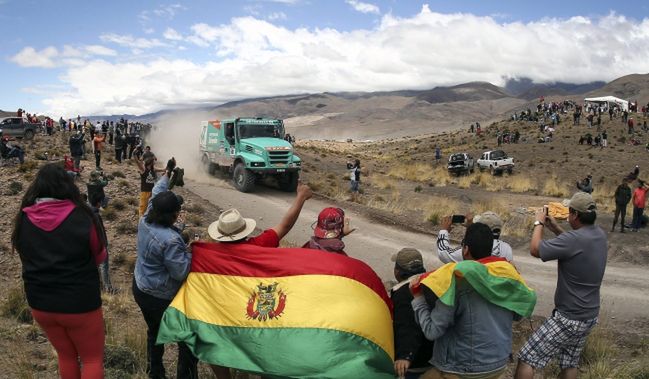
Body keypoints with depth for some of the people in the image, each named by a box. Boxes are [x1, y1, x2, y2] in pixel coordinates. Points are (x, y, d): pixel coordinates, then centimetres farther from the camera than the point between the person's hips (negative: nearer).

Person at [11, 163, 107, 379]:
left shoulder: (23, 219, -7)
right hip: (80, 303, -4)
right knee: (93, 359, 16)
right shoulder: (81, 217, -18)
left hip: (39, 304, 4)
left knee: (66, 356, 25)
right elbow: (100, 257, -4)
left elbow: (26, 257, 10)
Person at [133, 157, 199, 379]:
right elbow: (181, 272, -27)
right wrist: (189, 252, -13)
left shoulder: (145, 222, -7)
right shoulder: (170, 240, -31)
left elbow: (155, 196, 9)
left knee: (154, 332, 25)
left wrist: (167, 174, 20)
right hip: (161, 298, -9)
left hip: (140, 289, 9)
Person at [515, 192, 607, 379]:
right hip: (590, 316, 9)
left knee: (526, 359, -2)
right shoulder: (600, 235, 0)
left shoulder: (574, 239, -27)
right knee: (570, 363, 21)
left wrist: (539, 223, -4)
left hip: (568, 319, -9)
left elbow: (535, 250, -18)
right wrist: (556, 229, 14)